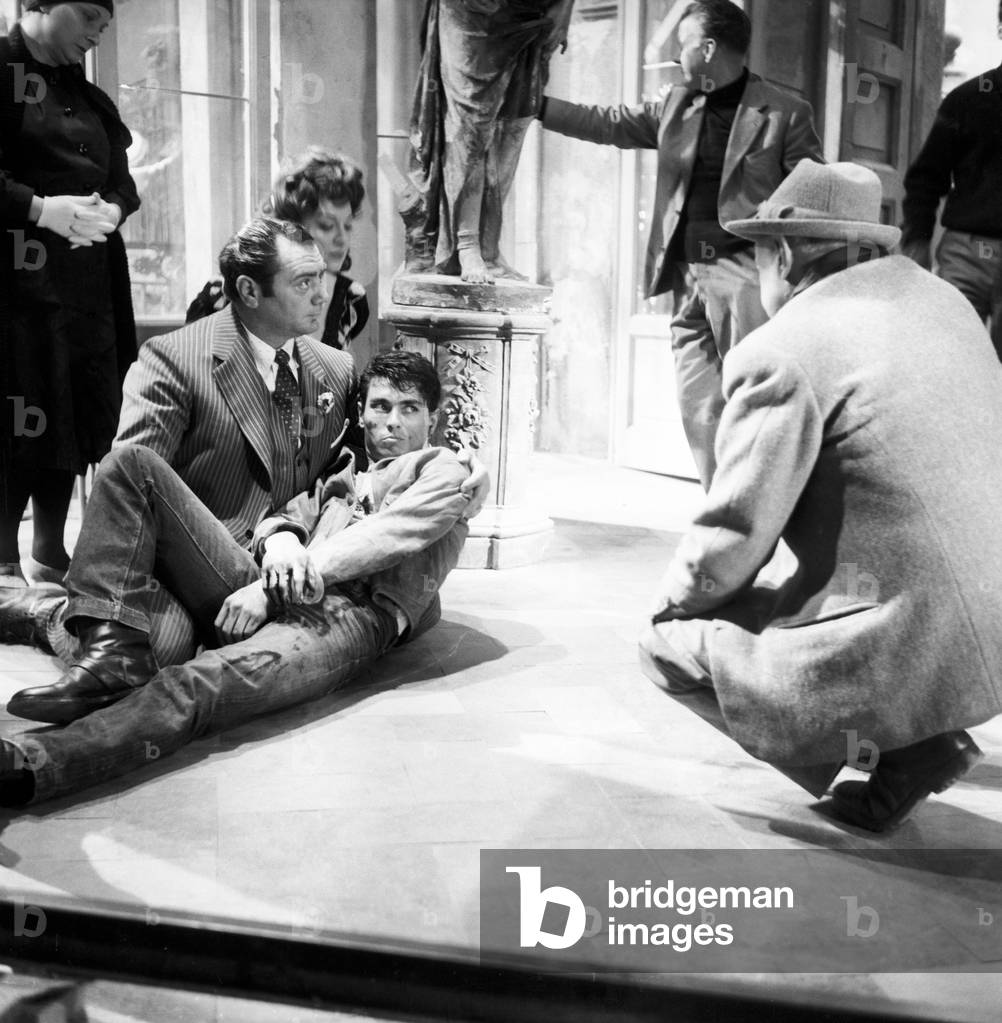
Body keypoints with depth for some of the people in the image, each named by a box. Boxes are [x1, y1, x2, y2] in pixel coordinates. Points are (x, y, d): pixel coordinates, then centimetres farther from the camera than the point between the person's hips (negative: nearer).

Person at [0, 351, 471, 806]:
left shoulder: (442, 469, 17)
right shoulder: (342, 477, 35)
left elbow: (385, 537, -2)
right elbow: (287, 516, 19)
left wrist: (270, 588, -12)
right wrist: (281, 542, -10)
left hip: (353, 612, -7)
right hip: (261, 597, 7)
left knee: (207, 682, -39)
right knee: (131, 463, -5)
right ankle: (117, 662, -22)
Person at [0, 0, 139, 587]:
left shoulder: (89, 97, 19)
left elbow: (123, 183, 17)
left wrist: (110, 210, -3)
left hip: (88, 280, 7)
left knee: (84, 413, 7)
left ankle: (50, 552, 18)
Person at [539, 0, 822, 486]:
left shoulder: (785, 113, -2)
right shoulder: (675, 105, 14)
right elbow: (607, 123, 19)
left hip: (746, 271, -6)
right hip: (687, 273, 6)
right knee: (697, 405, 6)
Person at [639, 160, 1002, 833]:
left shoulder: (779, 355, -14)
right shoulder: (947, 302, 10)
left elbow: (731, 541, -11)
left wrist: (672, 601, 10)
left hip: (919, 648, -8)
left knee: (669, 645, 4)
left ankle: (896, 745, 0)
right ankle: (920, 726, 18)